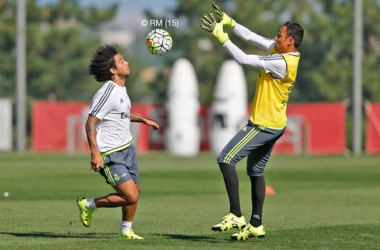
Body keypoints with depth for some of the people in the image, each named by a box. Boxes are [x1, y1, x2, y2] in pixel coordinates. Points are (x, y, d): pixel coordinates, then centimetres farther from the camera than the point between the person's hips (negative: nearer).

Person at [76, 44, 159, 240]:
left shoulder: (121, 88, 8)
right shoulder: (108, 92, -22)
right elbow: (90, 123, -24)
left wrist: (142, 119, 32)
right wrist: (95, 152, -31)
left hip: (126, 148, 9)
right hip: (110, 155, -9)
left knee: (135, 190, 14)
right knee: (131, 197, -13)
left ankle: (126, 230, 33)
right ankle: (89, 204, 5)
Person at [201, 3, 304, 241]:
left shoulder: (282, 62, -23)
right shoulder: (282, 52, 4)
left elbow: (245, 59, -25)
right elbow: (253, 37, 10)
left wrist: (222, 36, -19)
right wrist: (230, 22, 4)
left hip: (264, 125, -10)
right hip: (273, 125, 10)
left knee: (226, 160, -11)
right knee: (256, 171, 17)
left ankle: (236, 216, -12)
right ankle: (256, 224, 20)